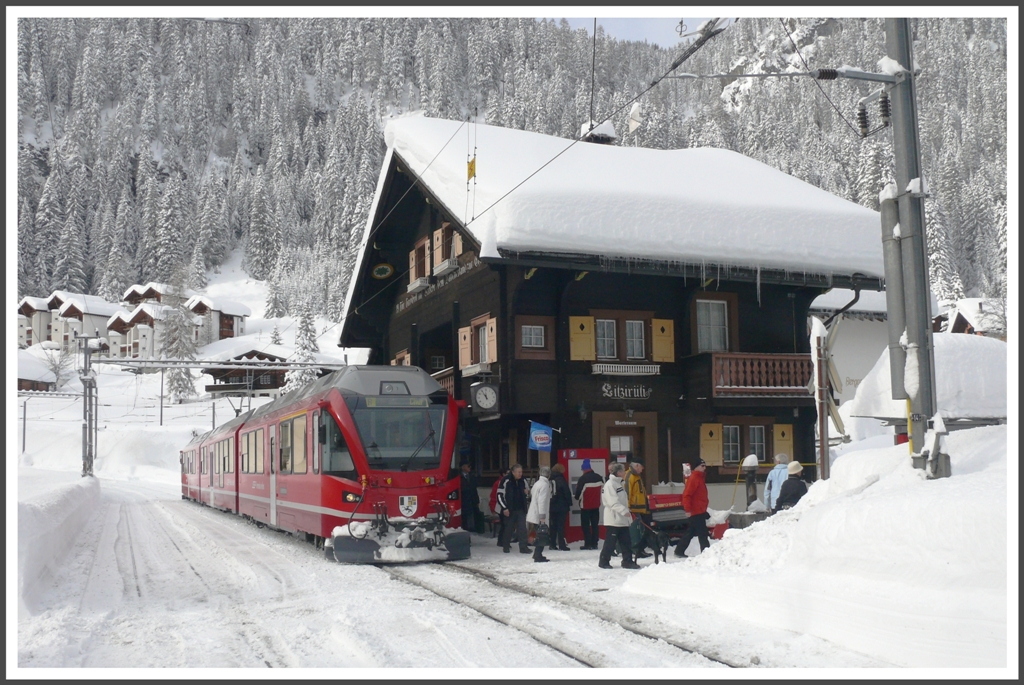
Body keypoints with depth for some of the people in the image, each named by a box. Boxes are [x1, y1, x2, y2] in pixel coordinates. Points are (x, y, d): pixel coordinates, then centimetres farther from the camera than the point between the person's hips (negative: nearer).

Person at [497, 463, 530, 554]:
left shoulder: (523, 481, 6)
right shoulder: (506, 481, -11)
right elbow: (499, 495, -10)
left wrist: (526, 493, 1)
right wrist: (504, 508, -14)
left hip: (521, 509, 4)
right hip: (510, 510, -4)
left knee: (522, 528, -3)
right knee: (508, 528, 6)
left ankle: (523, 547, -1)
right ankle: (505, 546, 21)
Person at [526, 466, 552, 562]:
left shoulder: (537, 483, 15)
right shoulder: (545, 485, -14)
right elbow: (542, 501, -21)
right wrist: (542, 516, -22)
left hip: (534, 514, 9)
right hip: (540, 515, -9)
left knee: (540, 535, 18)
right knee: (542, 536, -5)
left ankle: (537, 554, 23)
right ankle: (538, 556, -7)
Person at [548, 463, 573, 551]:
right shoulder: (561, 479, -10)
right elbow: (567, 493, -12)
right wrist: (570, 504, -3)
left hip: (552, 506, 5)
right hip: (562, 506, -5)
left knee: (553, 526, 11)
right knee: (561, 525, -4)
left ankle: (552, 545, 15)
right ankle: (561, 545, -5)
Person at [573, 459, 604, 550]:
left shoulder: (582, 479, -17)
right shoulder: (599, 478, 2)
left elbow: (578, 492, -16)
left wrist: (577, 497, 6)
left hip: (585, 506, -5)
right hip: (596, 505, 5)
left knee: (585, 525, 3)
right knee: (595, 525, 11)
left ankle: (588, 544, -1)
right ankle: (594, 544, 11)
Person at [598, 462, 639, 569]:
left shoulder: (620, 483, 18)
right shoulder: (609, 484, -12)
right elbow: (613, 502, -22)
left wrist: (626, 511, 19)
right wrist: (624, 510, -29)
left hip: (622, 519, 9)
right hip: (613, 519, -9)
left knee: (626, 541, 7)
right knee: (610, 541, -4)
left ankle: (627, 561, 12)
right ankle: (604, 562, 6)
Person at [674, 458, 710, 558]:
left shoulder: (699, 478, 17)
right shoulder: (694, 478, -14)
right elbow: (686, 495, -22)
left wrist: (704, 510, 24)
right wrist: (688, 510, -25)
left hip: (700, 511, 10)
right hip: (696, 512, -10)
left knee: (690, 532, 13)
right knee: (702, 533, -7)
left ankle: (679, 551, 17)